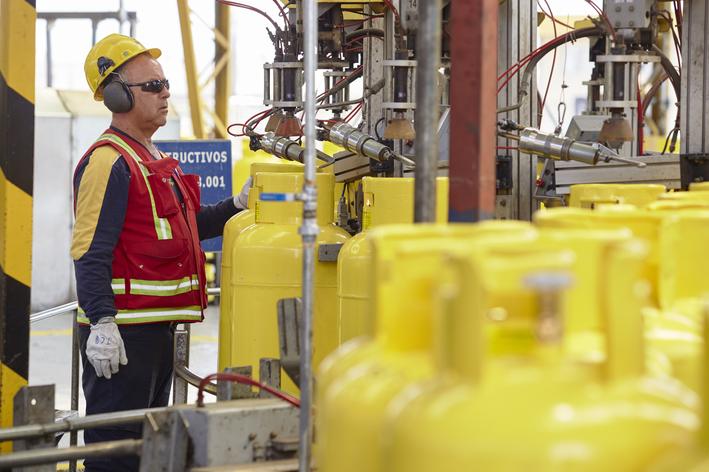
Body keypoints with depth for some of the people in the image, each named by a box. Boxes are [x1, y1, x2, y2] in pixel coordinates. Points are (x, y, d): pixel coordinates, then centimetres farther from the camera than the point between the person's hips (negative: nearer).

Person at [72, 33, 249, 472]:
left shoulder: (153, 159, 18)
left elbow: (183, 227, 26)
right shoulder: (109, 160, -14)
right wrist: (101, 324, -26)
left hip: (157, 325, 11)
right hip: (122, 330, -10)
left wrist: (238, 205, 14)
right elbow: (91, 250, -20)